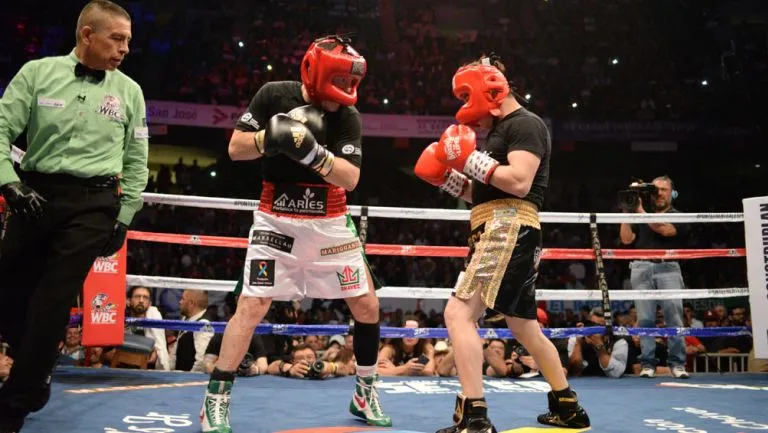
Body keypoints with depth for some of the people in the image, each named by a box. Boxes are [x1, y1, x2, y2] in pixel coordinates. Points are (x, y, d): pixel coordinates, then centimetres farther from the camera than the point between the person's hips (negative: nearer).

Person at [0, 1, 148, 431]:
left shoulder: (129, 91, 6)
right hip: (36, 194, 1)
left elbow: (136, 162, 9)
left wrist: (124, 217, 4)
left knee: (52, 303, -5)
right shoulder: (38, 72, 3)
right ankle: (36, 375, 32)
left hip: (93, 203, -1)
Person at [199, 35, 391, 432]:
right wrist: (270, 137, -24)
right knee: (252, 307, -9)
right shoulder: (274, 96, -7)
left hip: (330, 223, 3)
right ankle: (216, 400, 4)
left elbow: (350, 178, -13)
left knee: (367, 306, 3)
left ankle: (365, 393, 22)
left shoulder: (347, 116, -5)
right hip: (277, 220, -2)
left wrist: (313, 153, -29)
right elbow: (235, 149, -6)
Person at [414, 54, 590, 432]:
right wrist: (447, 177, 13)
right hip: (498, 231, 11)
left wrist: (471, 159, -15)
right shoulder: (501, 129, 24)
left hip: (510, 229, -11)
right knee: (524, 327, 18)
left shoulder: (525, 124, -6)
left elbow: (519, 183, -20)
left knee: (458, 313, -18)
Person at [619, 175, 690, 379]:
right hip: (641, 268, 2)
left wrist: (640, 211, -6)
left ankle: (677, 363, -7)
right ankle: (647, 363, -2)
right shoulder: (640, 216, 21)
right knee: (645, 318, -4)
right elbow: (626, 239, 10)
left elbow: (664, 229, -8)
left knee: (674, 314, -11)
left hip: (668, 268, -1)